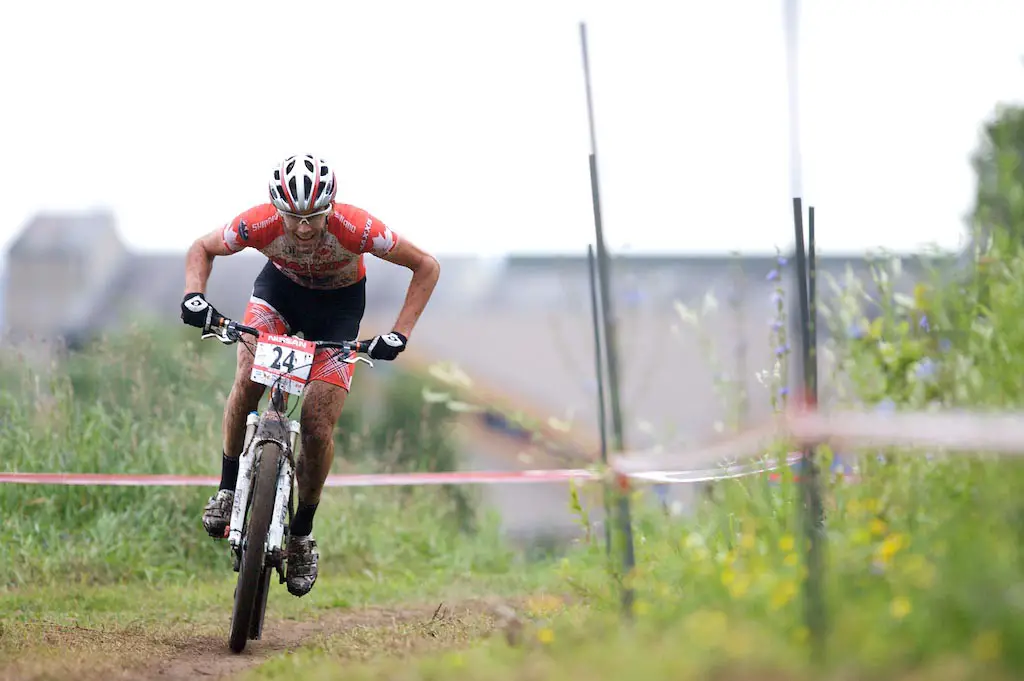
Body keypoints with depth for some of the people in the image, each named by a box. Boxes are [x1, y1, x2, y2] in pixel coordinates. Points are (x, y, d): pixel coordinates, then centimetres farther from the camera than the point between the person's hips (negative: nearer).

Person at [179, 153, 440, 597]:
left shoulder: (356, 228, -37)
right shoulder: (259, 224, -31)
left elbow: (427, 266, -23)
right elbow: (202, 249, -9)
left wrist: (399, 334, -30)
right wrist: (194, 297, -28)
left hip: (338, 303, -1)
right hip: (281, 286, 1)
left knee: (318, 425, -12)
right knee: (248, 378, -28)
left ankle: (302, 535, 9)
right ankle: (228, 489, -9)